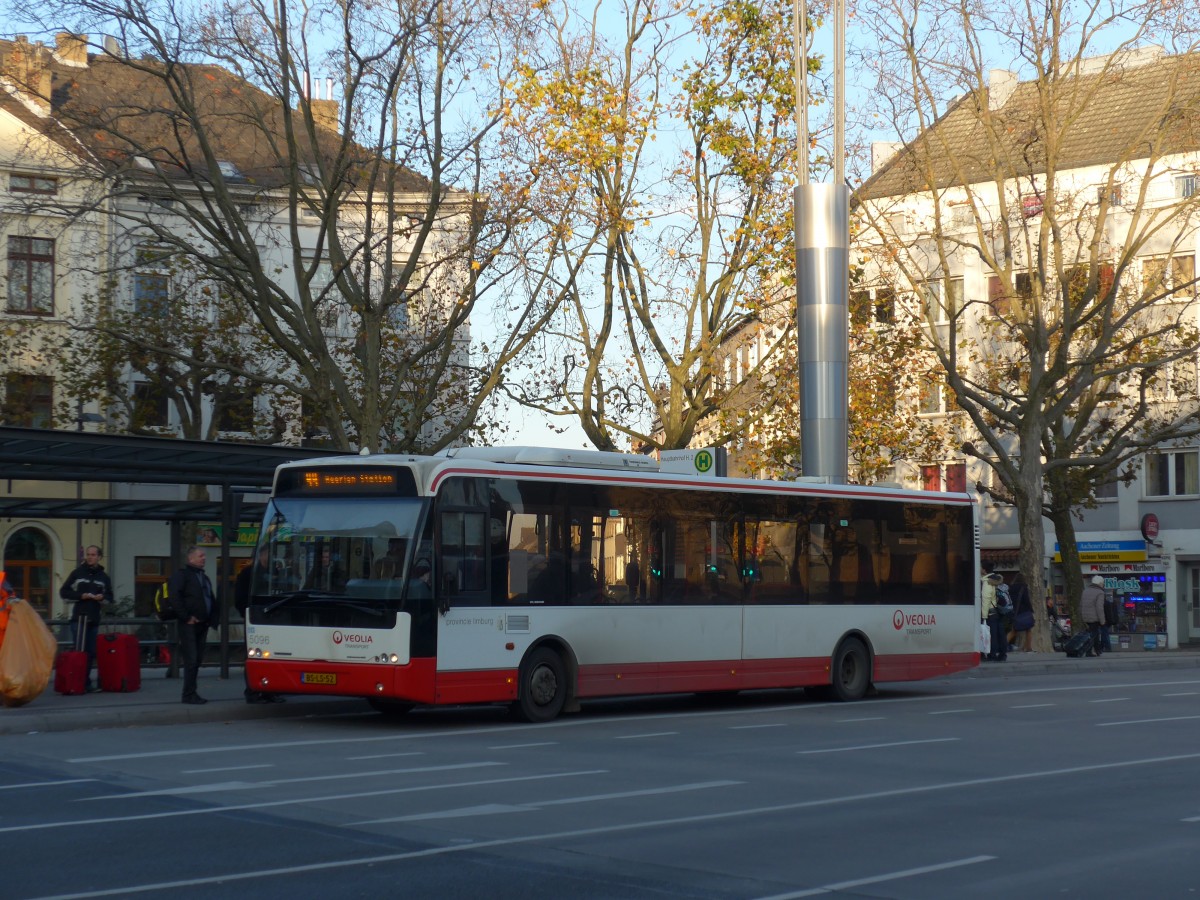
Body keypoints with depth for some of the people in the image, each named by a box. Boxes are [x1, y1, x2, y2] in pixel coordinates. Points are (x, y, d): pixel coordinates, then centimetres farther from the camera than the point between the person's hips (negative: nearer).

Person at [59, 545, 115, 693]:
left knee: (91, 652, 4)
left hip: (94, 619, 4)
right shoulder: (77, 573, 6)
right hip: (79, 618, -4)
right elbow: (63, 592, 4)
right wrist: (81, 596, -9)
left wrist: (102, 597, -5)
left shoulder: (104, 577, 16)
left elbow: (110, 597, 18)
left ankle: (85, 683, 9)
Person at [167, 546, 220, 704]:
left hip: (202, 625, 8)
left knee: (198, 660, 10)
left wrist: (212, 619, 10)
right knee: (191, 660, -10)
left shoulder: (204, 577, 20)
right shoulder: (182, 575, -6)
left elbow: (212, 600, 25)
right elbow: (174, 597, -18)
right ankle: (189, 694, -7)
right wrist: (186, 617, -18)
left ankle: (191, 693, 16)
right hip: (189, 625, -8)